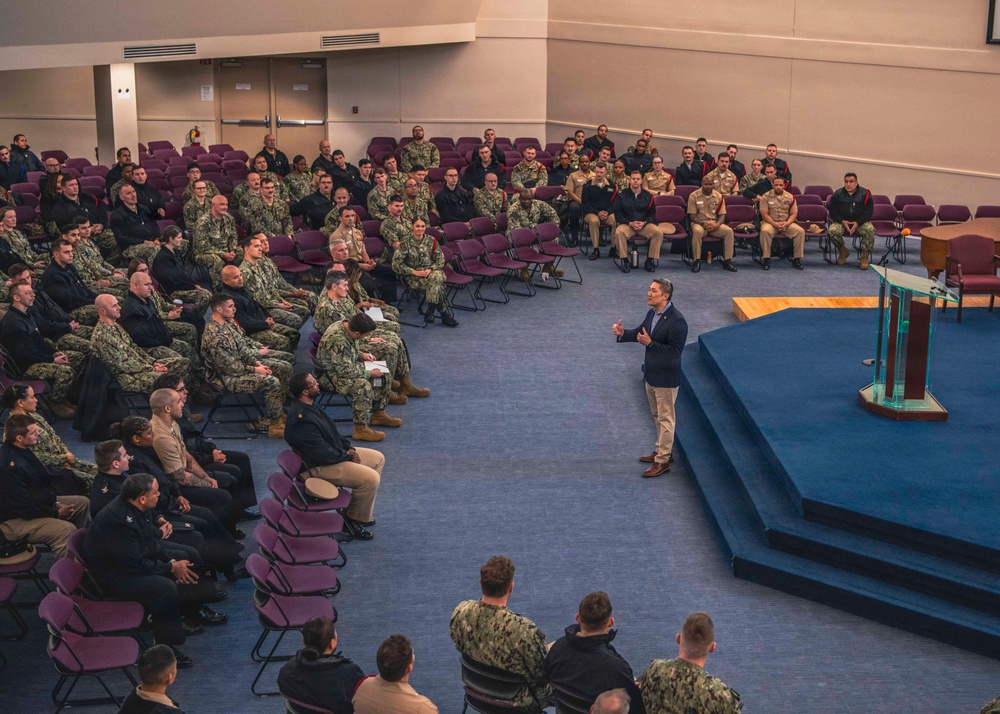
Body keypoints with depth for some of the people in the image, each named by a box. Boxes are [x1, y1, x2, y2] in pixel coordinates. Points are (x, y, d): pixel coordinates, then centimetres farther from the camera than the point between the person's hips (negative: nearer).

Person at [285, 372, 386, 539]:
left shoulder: (309, 406, 3)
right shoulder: (302, 420, -30)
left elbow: (332, 432, 16)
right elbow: (322, 454, -28)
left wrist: (348, 448, 2)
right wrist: (347, 456, -13)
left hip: (334, 452, 11)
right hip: (318, 467, -11)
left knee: (378, 459, 12)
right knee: (371, 478, -21)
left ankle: (364, 513, 17)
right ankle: (354, 519, 2)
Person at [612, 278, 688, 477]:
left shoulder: (677, 321, -25)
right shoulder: (652, 313, 2)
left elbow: (676, 351, -28)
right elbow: (640, 332, 13)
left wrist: (650, 344, -33)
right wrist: (623, 333, -7)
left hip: (666, 378, -9)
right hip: (651, 374, 9)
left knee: (665, 418, 4)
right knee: (658, 416, 22)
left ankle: (662, 461, 13)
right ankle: (663, 450, 38)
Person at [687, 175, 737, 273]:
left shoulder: (719, 196, 8)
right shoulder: (694, 196, -1)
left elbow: (722, 214, 7)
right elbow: (692, 215, -3)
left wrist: (717, 224, -15)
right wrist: (703, 224, -19)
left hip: (714, 224, 3)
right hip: (699, 222, -3)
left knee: (729, 231, -24)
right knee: (697, 231, -38)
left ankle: (727, 260, -17)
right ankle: (697, 261, -29)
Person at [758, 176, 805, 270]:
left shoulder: (790, 197, 7)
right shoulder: (766, 197, -1)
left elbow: (794, 213, 6)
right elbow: (764, 213, -6)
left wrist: (787, 223, -14)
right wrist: (775, 224, -20)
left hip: (786, 223, 3)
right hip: (770, 222, -3)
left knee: (800, 231, -23)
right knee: (765, 231, -37)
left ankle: (797, 259, -15)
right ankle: (766, 259, -27)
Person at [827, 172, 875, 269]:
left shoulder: (864, 193, -1)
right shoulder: (838, 194, 2)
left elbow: (869, 211, -2)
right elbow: (832, 210, 3)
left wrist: (858, 223, -16)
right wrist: (842, 222, -13)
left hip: (860, 222, -1)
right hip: (841, 222, 1)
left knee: (870, 229, -33)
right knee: (832, 231, -30)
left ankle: (865, 256, -17)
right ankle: (843, 251, -2)